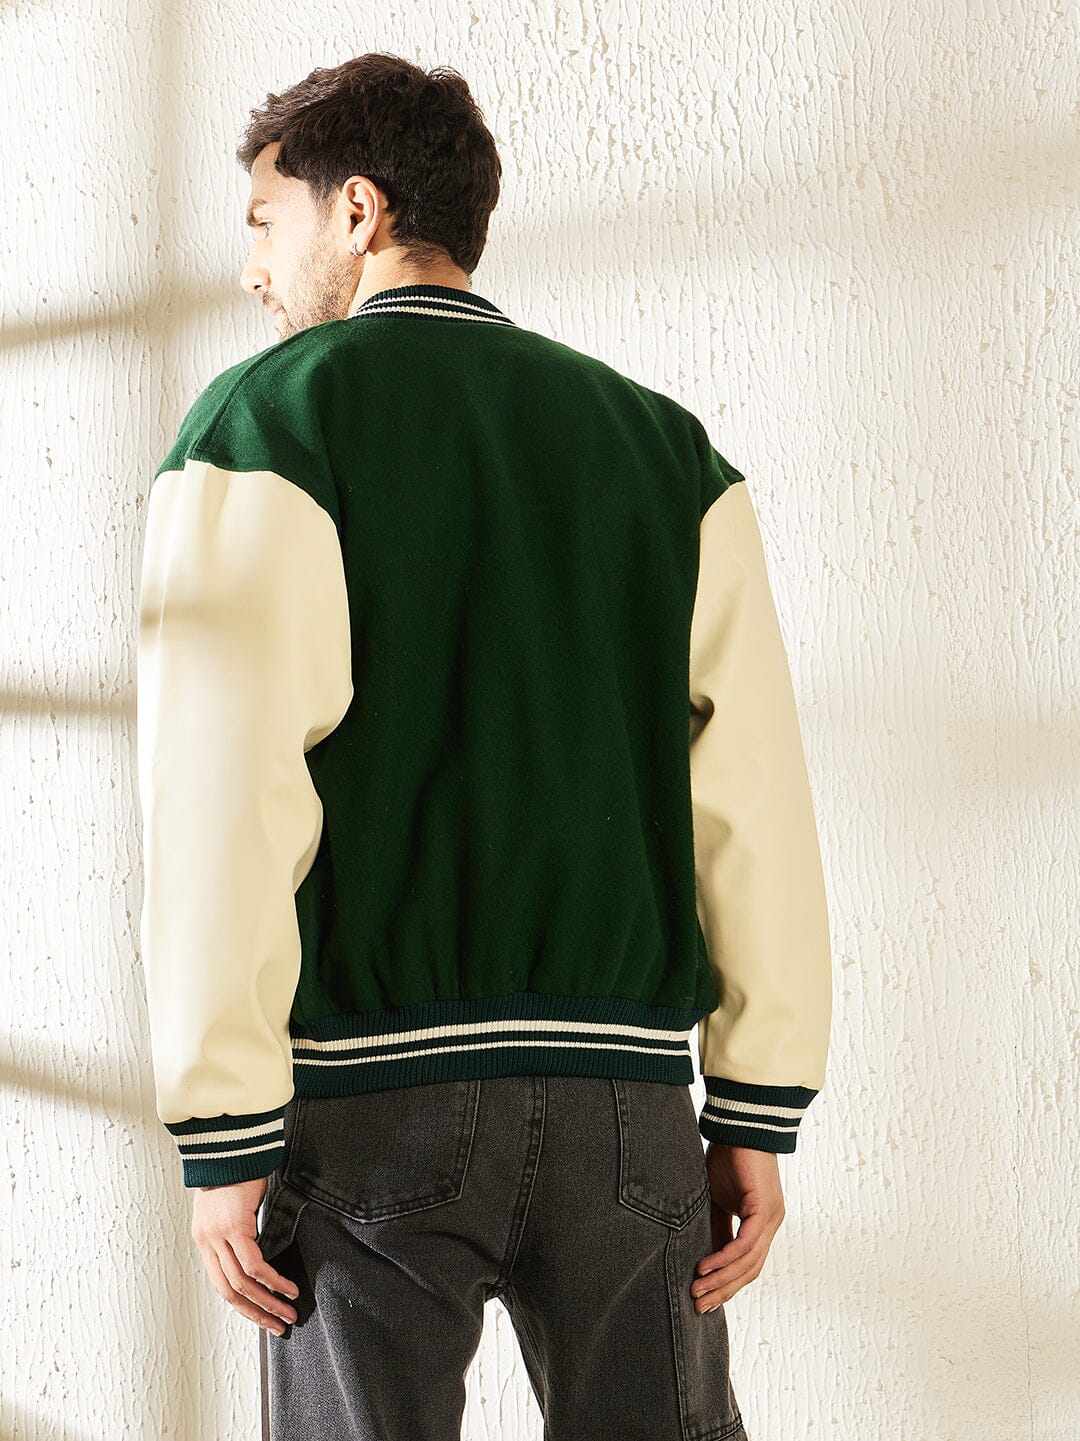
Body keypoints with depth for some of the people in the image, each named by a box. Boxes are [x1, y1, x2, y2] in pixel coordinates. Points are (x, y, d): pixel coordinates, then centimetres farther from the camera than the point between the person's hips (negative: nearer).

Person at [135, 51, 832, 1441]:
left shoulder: (261, 425, 0)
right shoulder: (663, 442, 11)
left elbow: (220, 800, -9)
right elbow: (753, 787, 4)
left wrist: (222, 1137, -7)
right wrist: (759, 1113, 6)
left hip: (370, 1083, -3)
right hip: (624, 1084, 3)